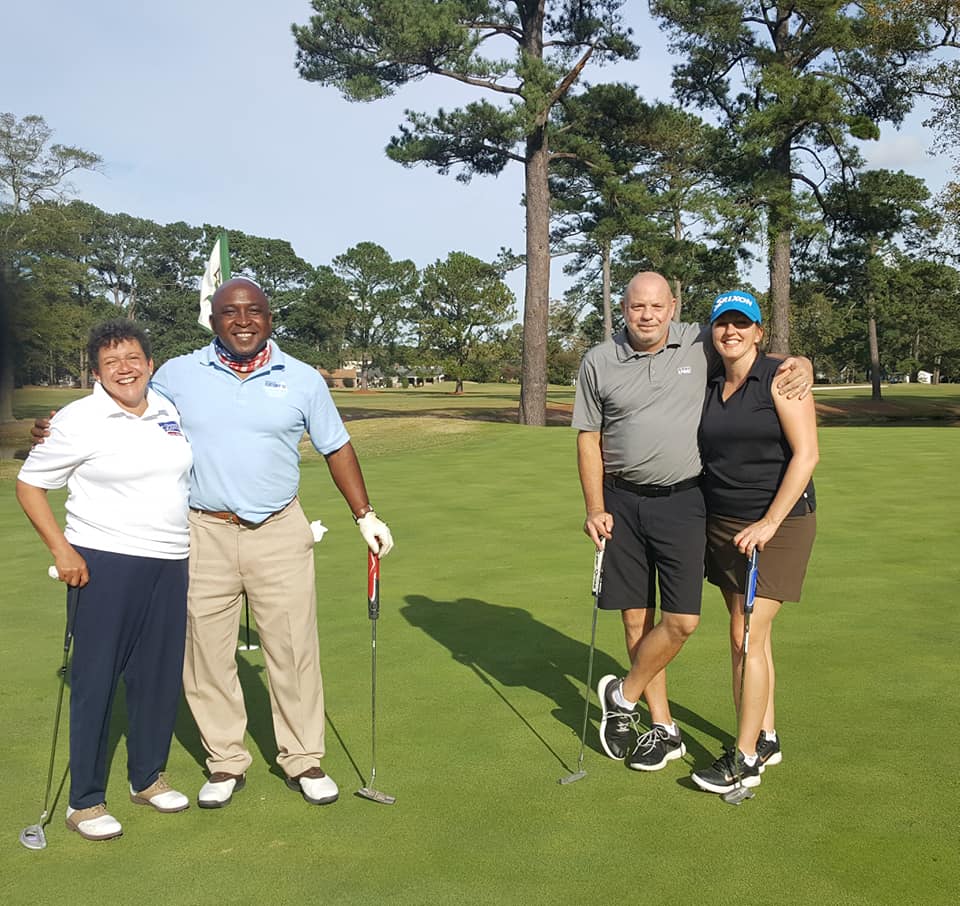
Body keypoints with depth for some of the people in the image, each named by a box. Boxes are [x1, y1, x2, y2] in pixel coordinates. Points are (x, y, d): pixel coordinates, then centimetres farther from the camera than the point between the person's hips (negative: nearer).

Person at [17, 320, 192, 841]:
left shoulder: (168, 411, 9)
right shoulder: (79, 421, -8)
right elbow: (29, 485, -3)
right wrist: (60, 549, -11)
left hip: (170, 564, 6)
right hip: (105, 564, -5)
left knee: (159, 675, 11)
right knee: (96, 680, -1)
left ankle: (147, 778, 28)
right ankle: (84, 801, 10)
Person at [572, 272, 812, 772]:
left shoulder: (701, 345, 0)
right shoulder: (598, 363, 1)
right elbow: (588, 439, 4)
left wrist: (801, 363, -9)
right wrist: (595, 508, -3)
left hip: (683, 500, -1)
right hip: (622, 501, 1)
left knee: (682, 619, -7)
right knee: (636, 616, 6)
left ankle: (623, 695, 19)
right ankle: (663, 727, 21)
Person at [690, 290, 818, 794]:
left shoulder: (780, 379, -9)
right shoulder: (708, 387, 9)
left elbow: (806, 454, -14)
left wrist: (768, 524, -19)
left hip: (778, 524, -6)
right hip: (723, 523, 6)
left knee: (748, 635, -7)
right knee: (746, 633, 11)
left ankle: (744, 759, 3)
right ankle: (766, 738, 26)